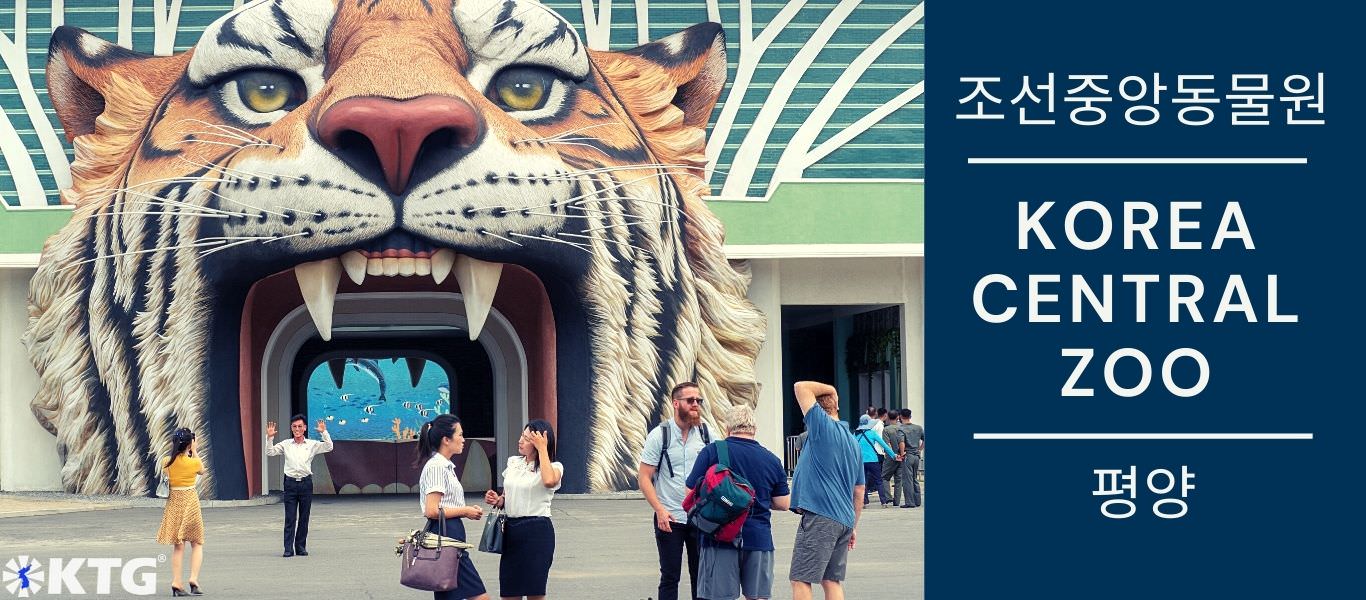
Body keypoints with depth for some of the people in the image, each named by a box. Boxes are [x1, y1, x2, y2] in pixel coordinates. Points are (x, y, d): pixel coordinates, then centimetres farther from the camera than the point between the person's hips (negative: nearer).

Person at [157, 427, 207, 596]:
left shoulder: (167, 462, -4)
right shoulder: (193, 462, -11)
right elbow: (202, 471, 10)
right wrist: (194, 452, 8)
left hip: (174, 502, 3)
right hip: (190, 500, -3)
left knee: (178, 545, 9)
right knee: (197, 544, 8)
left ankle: (176, 583, 3)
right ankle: (194, 578, -7)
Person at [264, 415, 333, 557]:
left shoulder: (312, 445, 5)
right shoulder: (286, 445, 7)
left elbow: (329, 447, -4)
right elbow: (270, 452, 3)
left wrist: (324, 432, -15)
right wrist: (269, 437, -10)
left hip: (306, 482, 0)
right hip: (290, 482, 0)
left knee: (304, 518, 5)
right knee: (290, 518, -4)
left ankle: (301, 547, 14)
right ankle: (288, 549, -4)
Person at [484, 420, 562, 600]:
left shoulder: (554, 467, -5)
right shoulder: (513, 463, 13)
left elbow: (549, 481, -30)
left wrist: (542, 449, -21)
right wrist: (497, 500, 0)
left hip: (537, 531, -6)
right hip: (511, 529, 6)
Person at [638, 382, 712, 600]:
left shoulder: (706, 434, 6)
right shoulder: (659, 435, -4)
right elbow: (644, 478, -5)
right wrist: (660, 510, -17)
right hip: (669, 520, -3)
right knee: (669, 577, 2)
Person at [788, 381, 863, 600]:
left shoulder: (823, 426, -7)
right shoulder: (853, 442, 18)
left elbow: (801, 387, -7)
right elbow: (859, 491, 21)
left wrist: (830, 389, 6)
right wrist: (853, 527, 27)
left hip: (820, 516, -8)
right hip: (845, 520, 8)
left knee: (800, 581, -7)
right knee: (832, 580, 11)